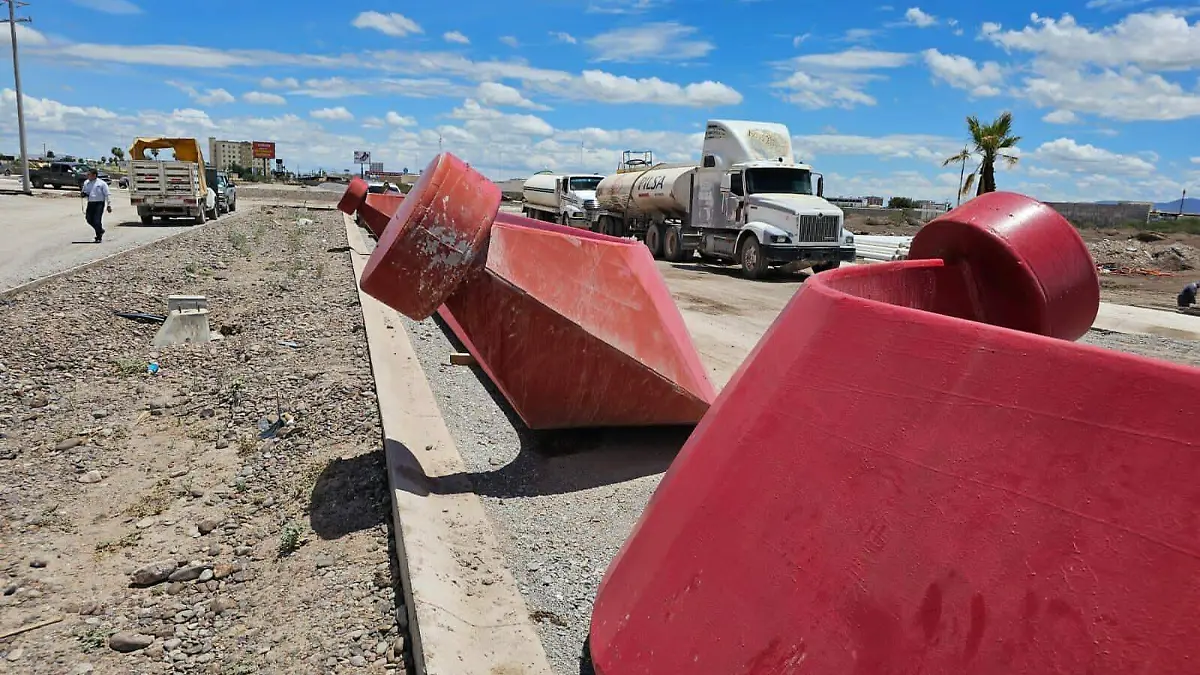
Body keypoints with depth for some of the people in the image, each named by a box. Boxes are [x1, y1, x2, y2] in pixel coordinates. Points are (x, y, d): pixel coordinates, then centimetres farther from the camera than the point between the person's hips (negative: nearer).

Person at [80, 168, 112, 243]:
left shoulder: (102, 183, -4)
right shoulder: (86, 183, 12)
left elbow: (107, 195, -4)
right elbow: (84, 193, 22)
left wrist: (109, 205, -9)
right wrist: (83, 193, -3)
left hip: (99, 203, -6)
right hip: (90, 203, 6)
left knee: (97, 220, -10)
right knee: (89, 219, 6)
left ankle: (99, 237, 4)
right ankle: (100, 231, 30)